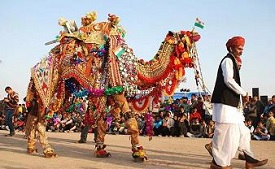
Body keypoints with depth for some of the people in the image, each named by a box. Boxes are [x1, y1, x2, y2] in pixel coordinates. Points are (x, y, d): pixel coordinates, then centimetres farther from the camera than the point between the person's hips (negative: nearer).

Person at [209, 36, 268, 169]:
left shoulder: (233, 62, 22)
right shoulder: (228, 60, -9)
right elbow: (228, 80, -20)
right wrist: (243, 93, -13)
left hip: (232, 104, 11)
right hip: (225, 103, -11)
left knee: (242, 132, 12)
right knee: (224, 133, -7)